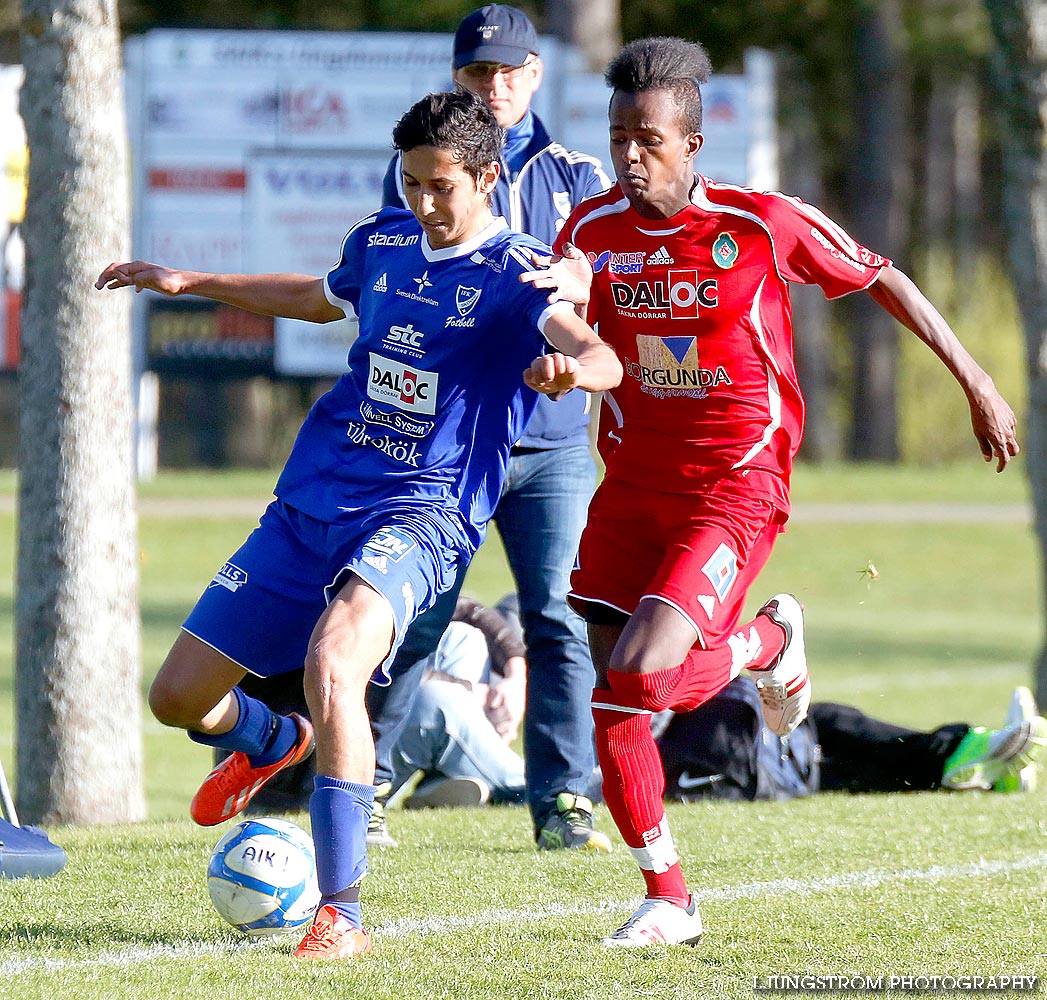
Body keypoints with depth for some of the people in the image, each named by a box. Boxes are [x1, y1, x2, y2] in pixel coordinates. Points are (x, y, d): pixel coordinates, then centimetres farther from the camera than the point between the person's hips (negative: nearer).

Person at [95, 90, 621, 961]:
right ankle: (272, 744, 47)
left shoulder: (516, 273, -10)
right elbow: (324, 298, 33)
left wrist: (571, 368, -53)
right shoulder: (381, 243, 10)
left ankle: (341, 913, -31)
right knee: (178, 696, 9)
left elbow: (602, 356, -29)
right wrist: (191, 283, 37)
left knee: (332, 660, -36)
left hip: (419, 518, -6)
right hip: (311, 503, 6)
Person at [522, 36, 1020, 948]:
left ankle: (769, 645, 12)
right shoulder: (592, 229, -2)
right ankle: (668, 899, 15)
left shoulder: (764, 223, -12)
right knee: (605, 701, -3)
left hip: (735, 486, -5)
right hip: (633, 479, 5)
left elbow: (884, 281, 1)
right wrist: (562, 301, -24)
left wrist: (978, 385, 5)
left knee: (637, 675, -21)